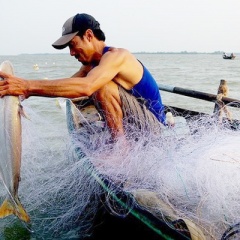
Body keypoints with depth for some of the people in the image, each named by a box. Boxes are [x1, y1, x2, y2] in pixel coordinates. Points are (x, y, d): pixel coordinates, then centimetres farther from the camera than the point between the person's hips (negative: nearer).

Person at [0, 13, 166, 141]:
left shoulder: (116, 55, -22)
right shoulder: (91, 65, 8)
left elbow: (85, 87, -39)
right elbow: (67, 87, 2)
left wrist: (27, 85, -42)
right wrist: (26, 92, -14)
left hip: (155, 127, -9)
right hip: (134, 124, 9)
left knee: (104, 87, -28)